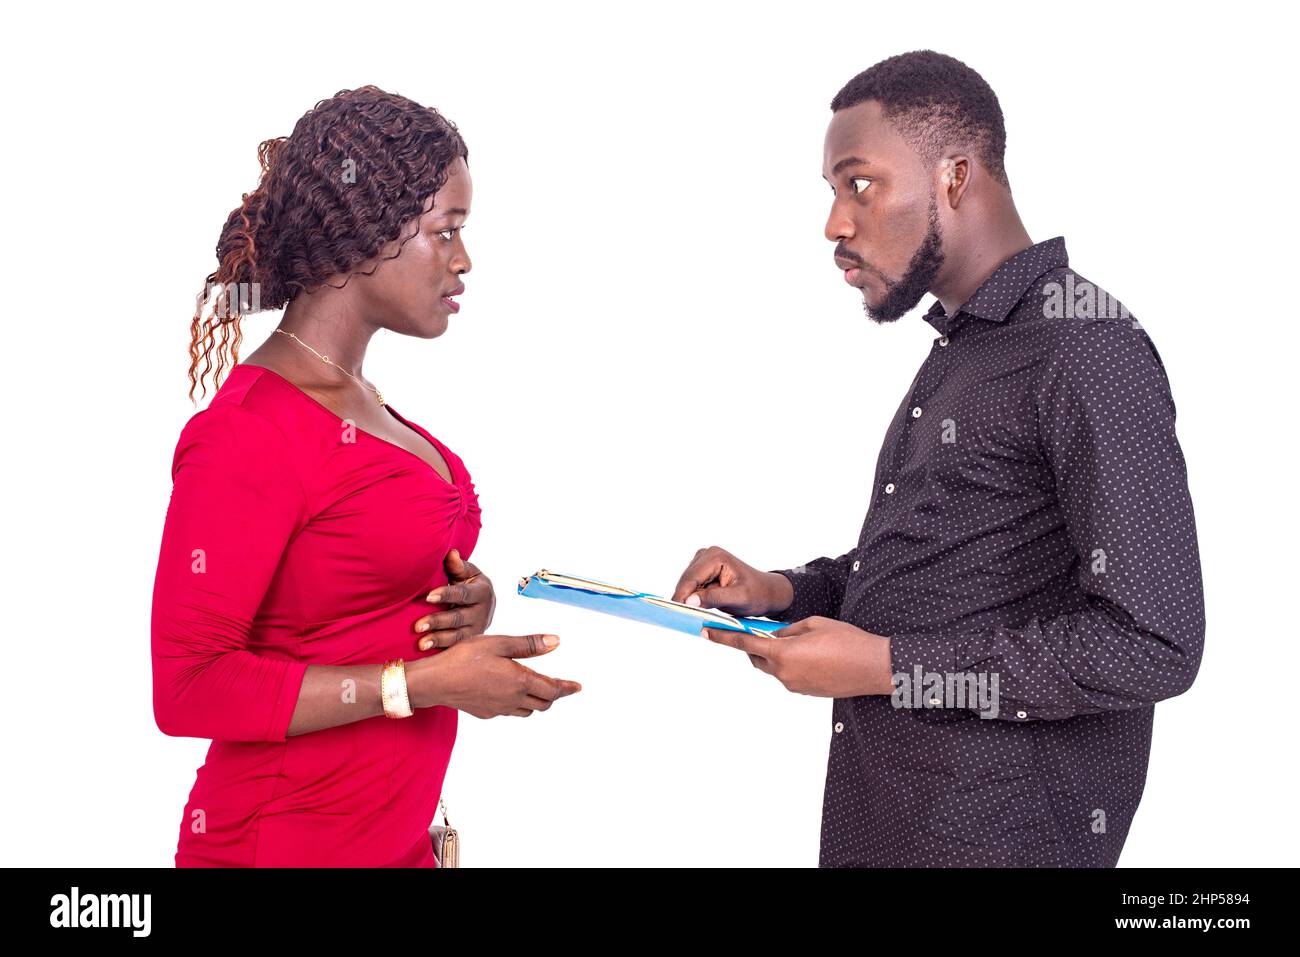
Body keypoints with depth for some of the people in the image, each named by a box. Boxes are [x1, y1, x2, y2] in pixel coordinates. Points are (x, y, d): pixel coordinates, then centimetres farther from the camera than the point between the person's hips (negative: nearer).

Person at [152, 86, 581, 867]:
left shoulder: (364, 405, 4)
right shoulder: (248, 433, -19)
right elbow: (188, 686, -21)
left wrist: (465, 603, -4)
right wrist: (425, 681, -22)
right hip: (288, 839, -8)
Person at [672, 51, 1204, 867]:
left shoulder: (1085, 349, -17)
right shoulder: (960, 347, 11)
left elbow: (1151, 645, -22)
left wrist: (887, 668, -20)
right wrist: (782, 592, 3)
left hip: (996, 832, -8)